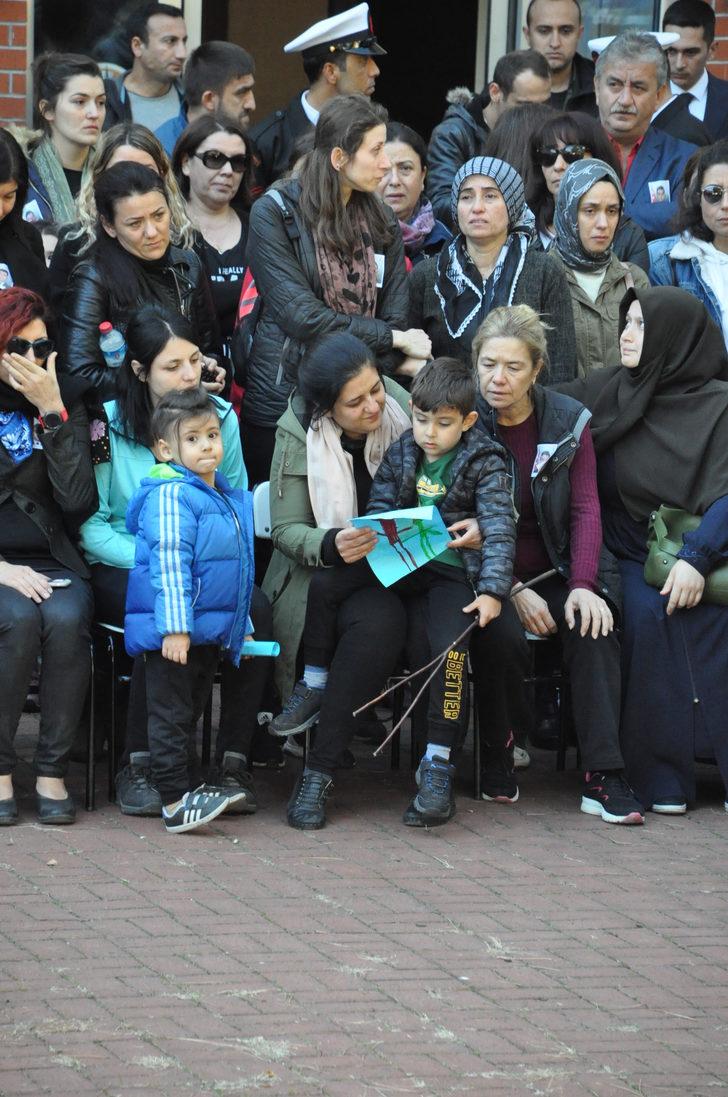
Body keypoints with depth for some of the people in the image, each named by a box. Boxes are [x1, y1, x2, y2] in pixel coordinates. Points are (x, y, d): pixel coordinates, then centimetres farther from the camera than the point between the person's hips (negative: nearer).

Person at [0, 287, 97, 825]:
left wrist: (53, 413, -11)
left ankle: (53, 770, -21)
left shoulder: (66, 399, 8)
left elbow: (79, 502, -5)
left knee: (66, 618, -31)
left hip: (51, 563, 2)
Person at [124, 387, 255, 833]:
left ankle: (182, 789, 24)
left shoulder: (233, 499, 14)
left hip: (211, 631, 9)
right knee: (172, 713, -4)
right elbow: (169, 563, -21)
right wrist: (175, 627, -26)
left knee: (191, 712, 16)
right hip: (175, 632, -9)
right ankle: (175, 804, -5)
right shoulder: (171, 496, -14)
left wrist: (241, 625, 26)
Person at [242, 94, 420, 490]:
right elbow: (302, 316, -16)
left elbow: (395, 316, 4)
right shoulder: (274, 213, -8)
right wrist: (396, 339, -13)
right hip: (285, 397, -4)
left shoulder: (381, 222, 10)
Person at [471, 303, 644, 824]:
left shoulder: (569, 421, 2)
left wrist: (583, 585, -17)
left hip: (558, 569, 2)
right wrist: (513, 591, -18)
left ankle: (604, 776, -30)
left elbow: (586, 509, 0)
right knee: (503, 635, -33)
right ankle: (499, 756, -8)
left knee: (594, 628, -28)